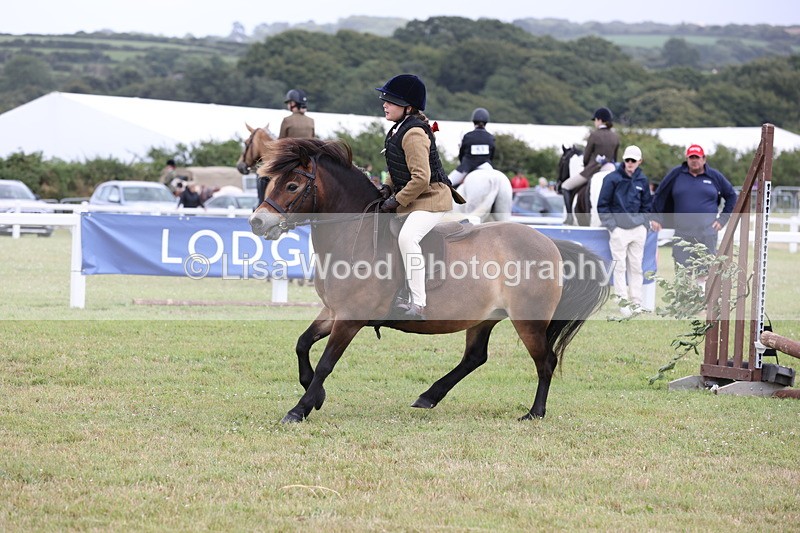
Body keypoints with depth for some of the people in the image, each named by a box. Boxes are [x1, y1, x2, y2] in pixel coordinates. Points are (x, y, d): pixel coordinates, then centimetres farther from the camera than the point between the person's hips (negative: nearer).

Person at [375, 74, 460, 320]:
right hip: (411, 199, 12)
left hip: (431, 198, -12)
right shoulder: (399, 129, 9)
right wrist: (387, 187, 5)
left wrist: (397, 201, -20)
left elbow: (421, 178, -27)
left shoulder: (414, 133, -22)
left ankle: (418, 304, -34)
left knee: (407, 237, -32)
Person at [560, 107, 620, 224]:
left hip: (591, 171, -5)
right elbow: (615, 158, 12)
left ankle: (570, 216, -5)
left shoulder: (594, 135, -11)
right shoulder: (616, 137, 5)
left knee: (565, 186, 7)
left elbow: (586, 157, -4)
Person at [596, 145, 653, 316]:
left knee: (636, 267, 6)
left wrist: (645, 224, 8)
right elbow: (603, 205, -1)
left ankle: (636, 302, 9)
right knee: (620, 266, -5)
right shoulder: (612, 179, -4)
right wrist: (611, 225, -7)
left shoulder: (642, 180, 9)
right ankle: (623, 302, -3)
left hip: (638, 229, 4)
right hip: (619, 229, -4)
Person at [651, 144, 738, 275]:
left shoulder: (715, 176, 7)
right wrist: (656, 218, 7)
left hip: (707, 234, 0)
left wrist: (723, 219, 7)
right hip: (682, 233, 0)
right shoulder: (676, 174, 6)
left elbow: (731, 196, 16)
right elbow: (659, 195, 13)